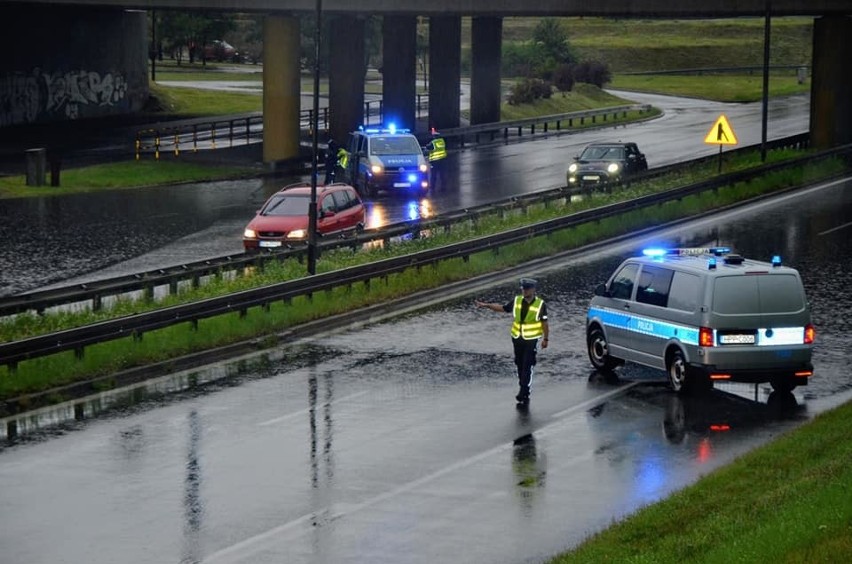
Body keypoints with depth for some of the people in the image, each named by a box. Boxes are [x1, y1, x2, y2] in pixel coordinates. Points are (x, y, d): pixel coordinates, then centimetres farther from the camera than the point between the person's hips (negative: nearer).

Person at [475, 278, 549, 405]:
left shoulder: (540, 304, -9)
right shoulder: (517, 301, 1)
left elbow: (545, 323, -4)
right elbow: (502, 307, 11)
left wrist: (545, 339, -4)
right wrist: (486, 305, 4)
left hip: (531, 340, -5)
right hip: (517, 338, 5)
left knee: (527, 367, -7)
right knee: (520, 366, 10)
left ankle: (524, 393, -7)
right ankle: (523, 391, 20)